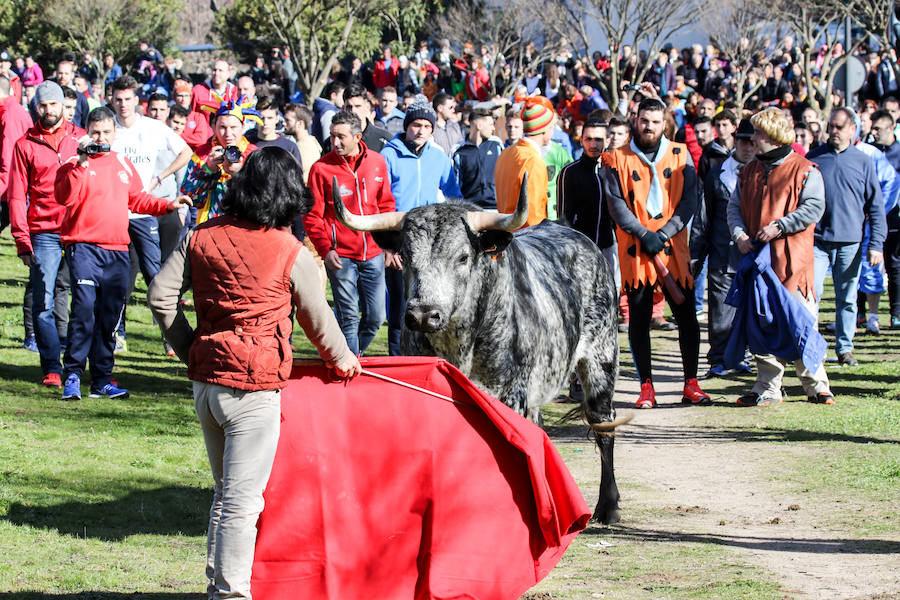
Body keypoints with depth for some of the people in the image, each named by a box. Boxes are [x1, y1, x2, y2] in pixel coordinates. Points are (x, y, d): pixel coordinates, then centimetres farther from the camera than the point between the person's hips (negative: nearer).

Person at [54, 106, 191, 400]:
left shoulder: (123, 163, 16)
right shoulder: (75, 164, -2)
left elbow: (137, 199, 25)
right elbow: (64, 196, -18)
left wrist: (167, 205, 14)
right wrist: (81, 163, -22)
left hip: (117, 249, 6)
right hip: (84, 246, -5)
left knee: (109, 316, 8)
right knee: (84, 308, -17)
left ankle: (102, 380, 14)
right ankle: (72, 376, -10)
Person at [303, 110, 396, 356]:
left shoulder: (377, 163, 5)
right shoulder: (321, 168, -5)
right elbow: (312, 216, -2)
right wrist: (325, 249, -13)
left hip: (373, 254, 4)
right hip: (340, 255, -3)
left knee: (376, 316, 6)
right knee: (349, 317, -3)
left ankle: (353, 352, 28)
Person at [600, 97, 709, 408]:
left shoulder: (680, 155, 8)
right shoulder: (617, 159, 4)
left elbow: (689, 201, 2)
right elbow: (615, 204, -3)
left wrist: (664, 234, -10)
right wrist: (644, 234, -14)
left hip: (674, 247, 1)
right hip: (635, 252, -1)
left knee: (686, 316, -1)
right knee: (639, 319, 1)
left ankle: (691, 384, 7)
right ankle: (646, 386, 8)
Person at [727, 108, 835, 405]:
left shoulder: (804, 170, -2)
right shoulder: (749, 171, 16)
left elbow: (813, 208, -10)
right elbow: (735, 206, 15)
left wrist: (779, 227, -18)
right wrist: (739, 234, -4)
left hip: (792, 258, -5)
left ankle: (816, 385, 7)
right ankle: (768, 389, 9)